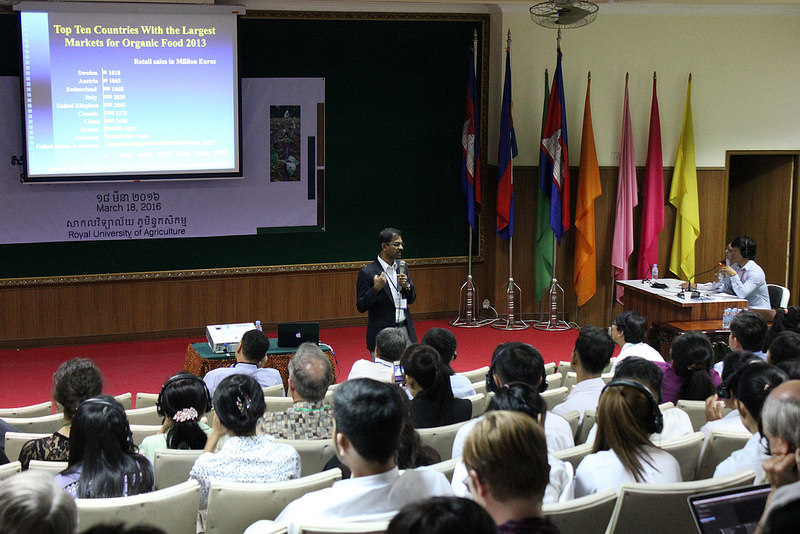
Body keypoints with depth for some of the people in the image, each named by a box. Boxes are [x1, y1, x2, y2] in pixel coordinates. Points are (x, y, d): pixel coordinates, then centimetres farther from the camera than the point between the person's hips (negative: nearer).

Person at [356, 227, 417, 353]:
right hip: (382, 334, -5)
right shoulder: (367, 273, -9)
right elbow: (361, 307, -10)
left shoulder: (402, 267, 11)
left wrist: (406, 286, -5)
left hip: (405, 329, 5)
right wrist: (376, 288, -23)